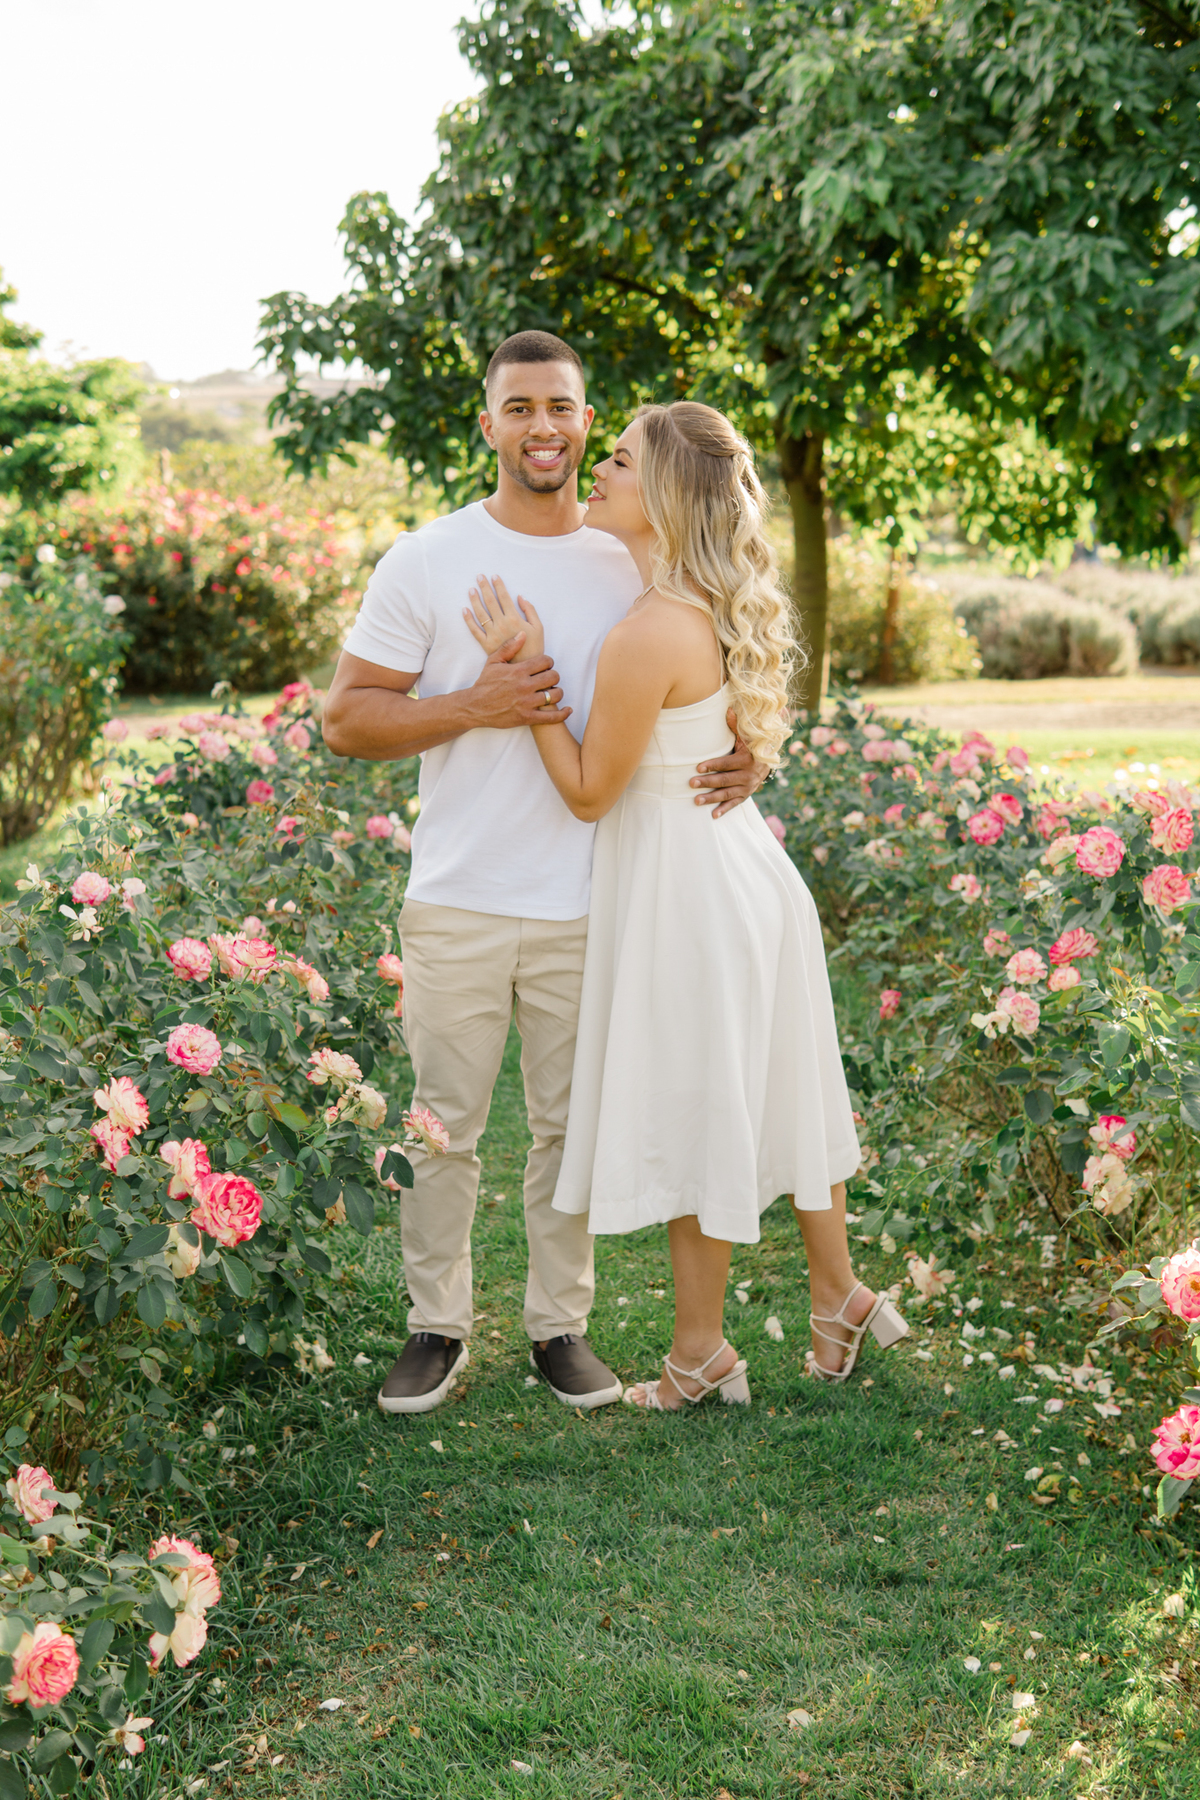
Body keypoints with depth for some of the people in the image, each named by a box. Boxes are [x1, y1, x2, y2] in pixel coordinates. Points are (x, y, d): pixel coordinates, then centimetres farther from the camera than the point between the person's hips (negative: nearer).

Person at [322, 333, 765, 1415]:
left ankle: (561, 1325, 25)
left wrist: (747, 756, -8)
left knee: (573, 1127, 11)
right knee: (444, 1129, 6)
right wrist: (476, 706, -17)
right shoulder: (427, 562, -2)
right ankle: (438, 1328, 21)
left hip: (587, 910, 2)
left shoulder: (633, 567, 5)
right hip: (457, 907, -1)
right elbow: (346, 719, -3)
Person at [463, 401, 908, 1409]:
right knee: (775, 1092, 20)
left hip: (685, 889, -9)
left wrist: (528, 671, -16)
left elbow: (589, 791, -16)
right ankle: (840, 1298, 35)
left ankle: (701, 1356, 21)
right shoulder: (713, 606, 4)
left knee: (695, 1114, 5)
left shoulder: (648, 636, -25)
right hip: (740, 867, 9)